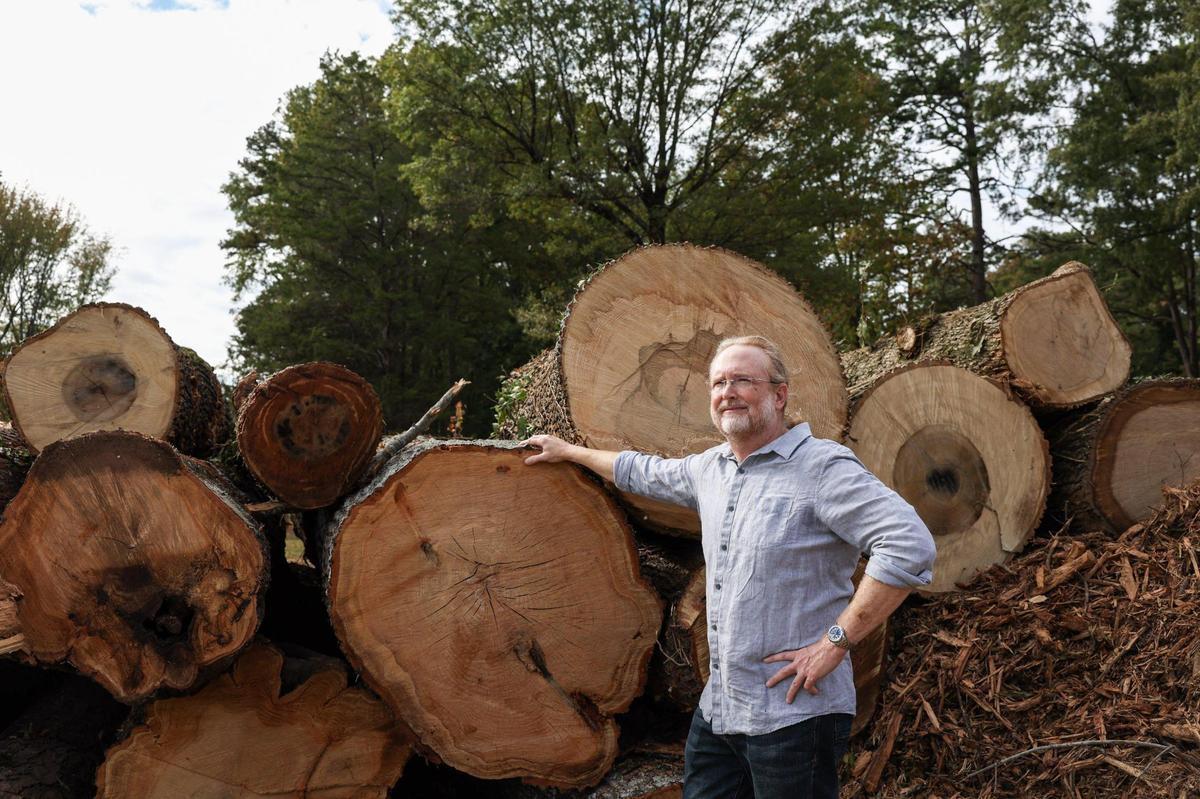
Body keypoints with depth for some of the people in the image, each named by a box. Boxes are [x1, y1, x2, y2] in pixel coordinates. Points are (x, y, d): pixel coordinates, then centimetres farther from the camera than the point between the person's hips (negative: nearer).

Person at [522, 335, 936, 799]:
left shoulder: (822, 467, -15)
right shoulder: (709, 469, 11)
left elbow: (910, 547, -23)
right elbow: (644, 473, 30)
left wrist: (835, 642, -21)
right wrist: (567, 452, 38)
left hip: (793, 715, -7)